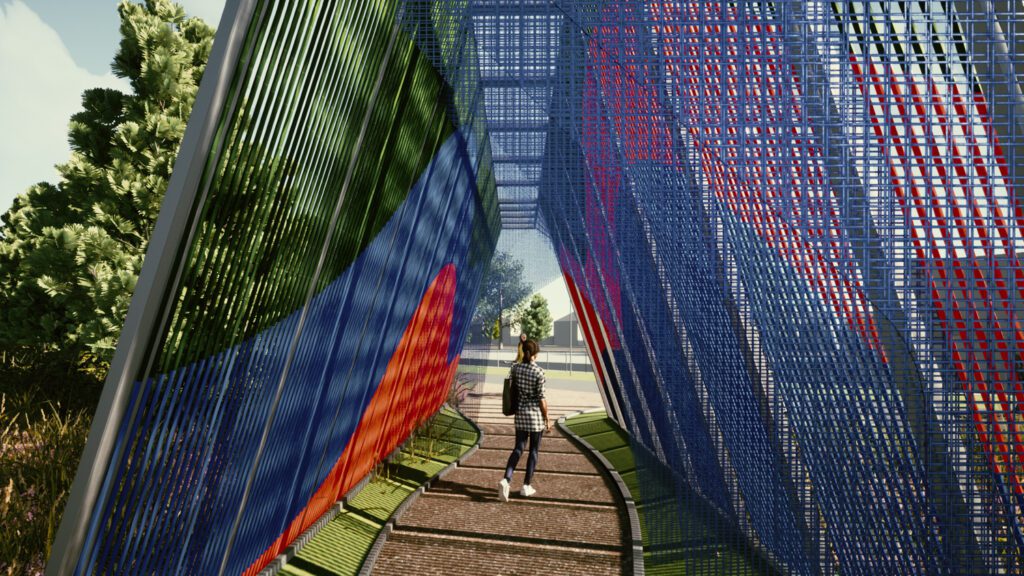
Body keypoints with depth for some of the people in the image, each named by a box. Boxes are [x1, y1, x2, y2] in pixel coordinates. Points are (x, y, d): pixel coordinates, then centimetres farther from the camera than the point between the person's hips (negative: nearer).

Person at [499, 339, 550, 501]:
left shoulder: (515, 368, -2)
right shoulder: (539, 372, -16)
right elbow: (541, 398, -13)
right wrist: (547, 418, -3)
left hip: (520, 412, 4)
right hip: (536, 414, -4)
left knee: (518, 448, 11)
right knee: (534, 450, 11)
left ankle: (506, 479, -8)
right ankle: (526, 486, 18)